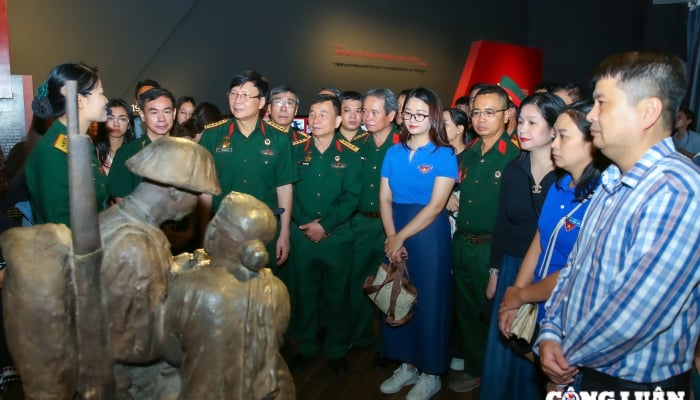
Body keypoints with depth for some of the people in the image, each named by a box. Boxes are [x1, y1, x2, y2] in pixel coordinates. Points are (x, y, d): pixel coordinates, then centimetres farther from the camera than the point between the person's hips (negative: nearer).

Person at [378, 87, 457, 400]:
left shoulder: (444, 155, -8)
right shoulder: (394, 152, 6)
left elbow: (435, 206, -15)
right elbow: (385, 199, 3)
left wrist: (401, 238, -14)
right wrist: (391, 237, -11)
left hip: (428, 235, -5)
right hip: (396, 237, 5)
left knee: (428, 301, 5)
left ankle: (430, 373, 23)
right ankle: (407, 365, 30)